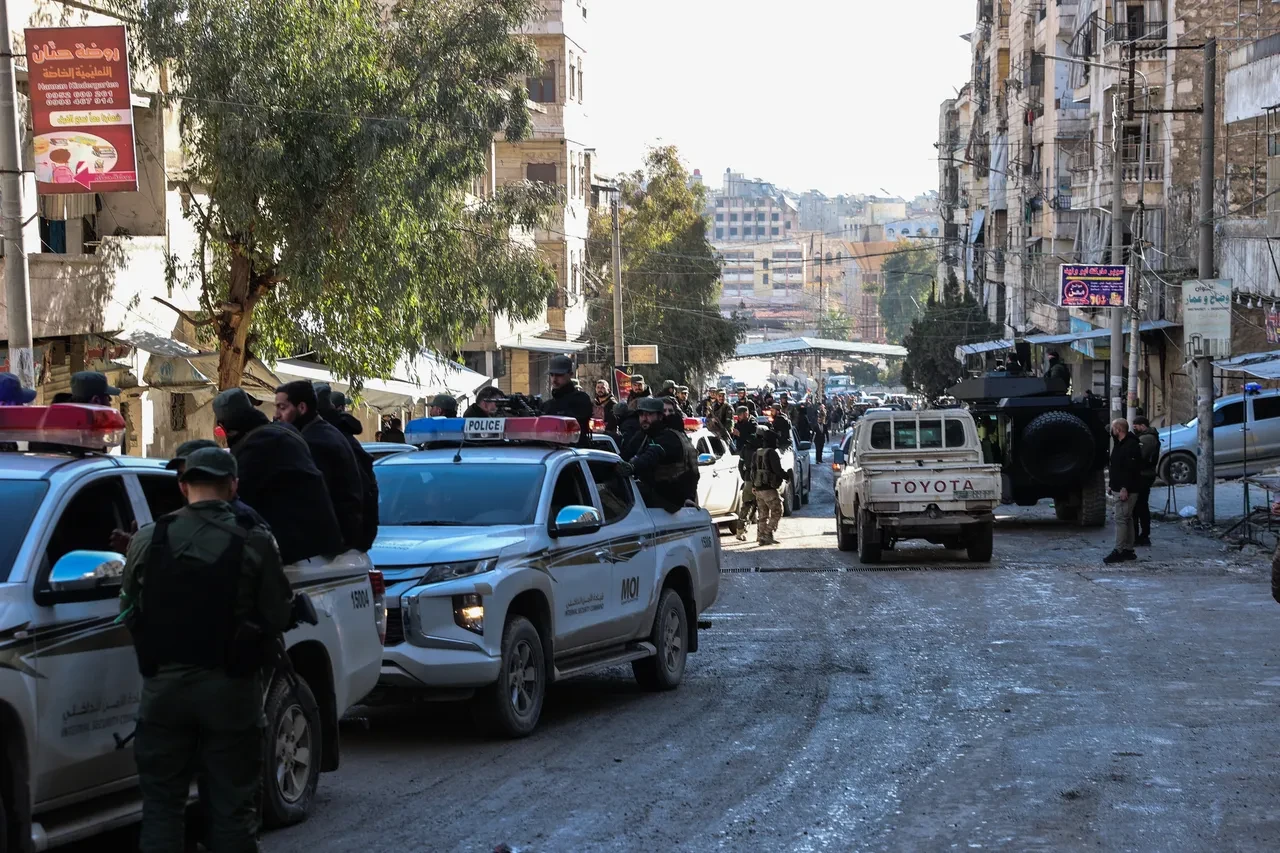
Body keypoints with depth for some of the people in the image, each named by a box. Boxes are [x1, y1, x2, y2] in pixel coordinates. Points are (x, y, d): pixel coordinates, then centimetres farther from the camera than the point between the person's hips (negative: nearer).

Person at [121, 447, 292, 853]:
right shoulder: (254, 541, -8)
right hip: (229, 690, -1)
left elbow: (128, 611, 7)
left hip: (163, 686, 2)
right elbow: (277, 617, -4)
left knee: (161, 803, 11)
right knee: (232, 804, 7)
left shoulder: (147, 539, -2)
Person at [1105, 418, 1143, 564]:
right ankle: (1128, 550, 19)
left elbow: (1130, 469, -25)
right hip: (1120, 488, 11)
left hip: (1126, 490, -11)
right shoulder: (1120, 444, 16)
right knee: (1127, 519, 14)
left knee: (1121, 519, -11)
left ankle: (1119, 551, -11)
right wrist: (1112, 483, 20)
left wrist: (1124, 488, -27)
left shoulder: (1131, 445, -18)